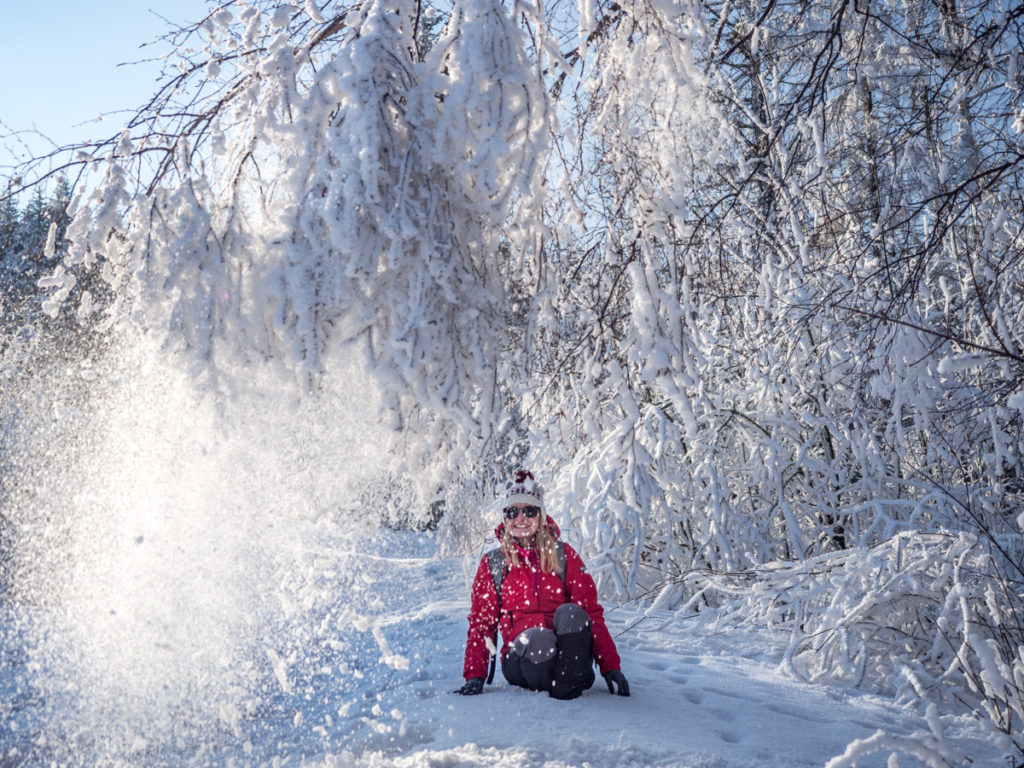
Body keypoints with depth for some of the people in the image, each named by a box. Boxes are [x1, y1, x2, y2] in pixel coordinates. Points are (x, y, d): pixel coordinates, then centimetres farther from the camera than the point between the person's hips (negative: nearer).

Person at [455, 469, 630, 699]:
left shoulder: (564, 555, 7)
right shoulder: (492, 563, 9)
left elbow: (591, 611, 1)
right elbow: (481, 622, 10)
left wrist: (610, 667, -8)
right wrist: (475, 676, -3)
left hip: (568, 654, 1)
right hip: (522, 659, 0)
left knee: (570, 612, -31)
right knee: (538, 638, -36)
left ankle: (569, 684, -23)